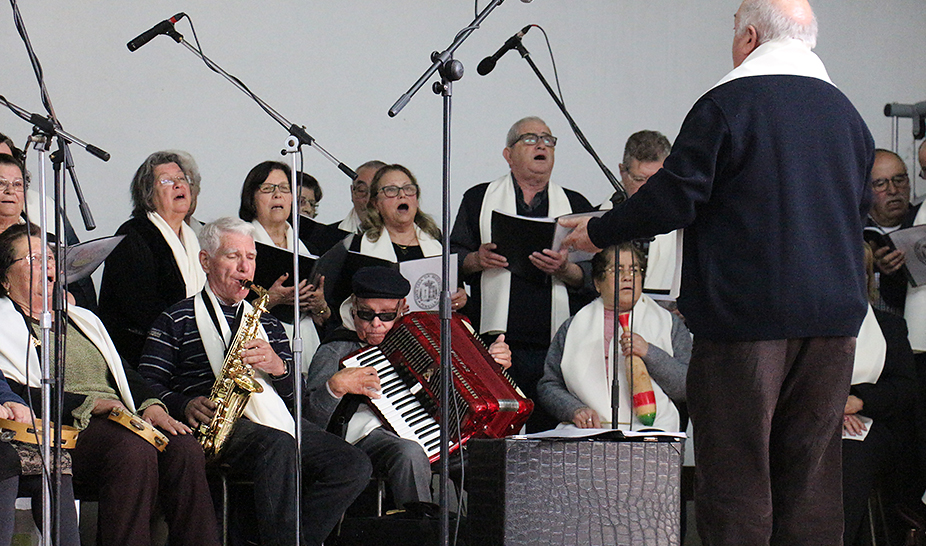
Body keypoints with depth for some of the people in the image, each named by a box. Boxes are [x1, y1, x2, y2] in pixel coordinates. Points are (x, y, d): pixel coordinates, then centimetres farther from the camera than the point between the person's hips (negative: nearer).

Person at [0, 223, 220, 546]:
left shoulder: (83, 319, 31)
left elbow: (124, 374, 26)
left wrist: (149, 405, 2)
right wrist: (87, 405, -16)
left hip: (119, 423, 7)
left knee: (184, 448, -24)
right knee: (134, 450, -37)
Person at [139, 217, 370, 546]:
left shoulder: (265, 321, 28)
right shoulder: (177, 319, 12)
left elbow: (297, 392, 20)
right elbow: (148, 383, 4)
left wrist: (278, 367, -2)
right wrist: (184, 405, -16)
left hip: (277, 423, 5)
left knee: (354, 467, -20)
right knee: (279, 447, -38)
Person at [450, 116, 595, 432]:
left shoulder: (576, 205, 17)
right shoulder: (479, 199, 16)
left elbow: (594, 276, 9)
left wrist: (565, 270, -11)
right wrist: (477, 260, -8)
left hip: (557, 345, 1)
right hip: (497, 343, -1)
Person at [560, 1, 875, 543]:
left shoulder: (726, 105, -9)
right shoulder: (846, 113, 11)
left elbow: (674, 199, -11)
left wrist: (598, 231, 3)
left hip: (746, 314, -6)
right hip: (833, 315, 6)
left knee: (736, 477, -1)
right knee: (811, 473, 9)